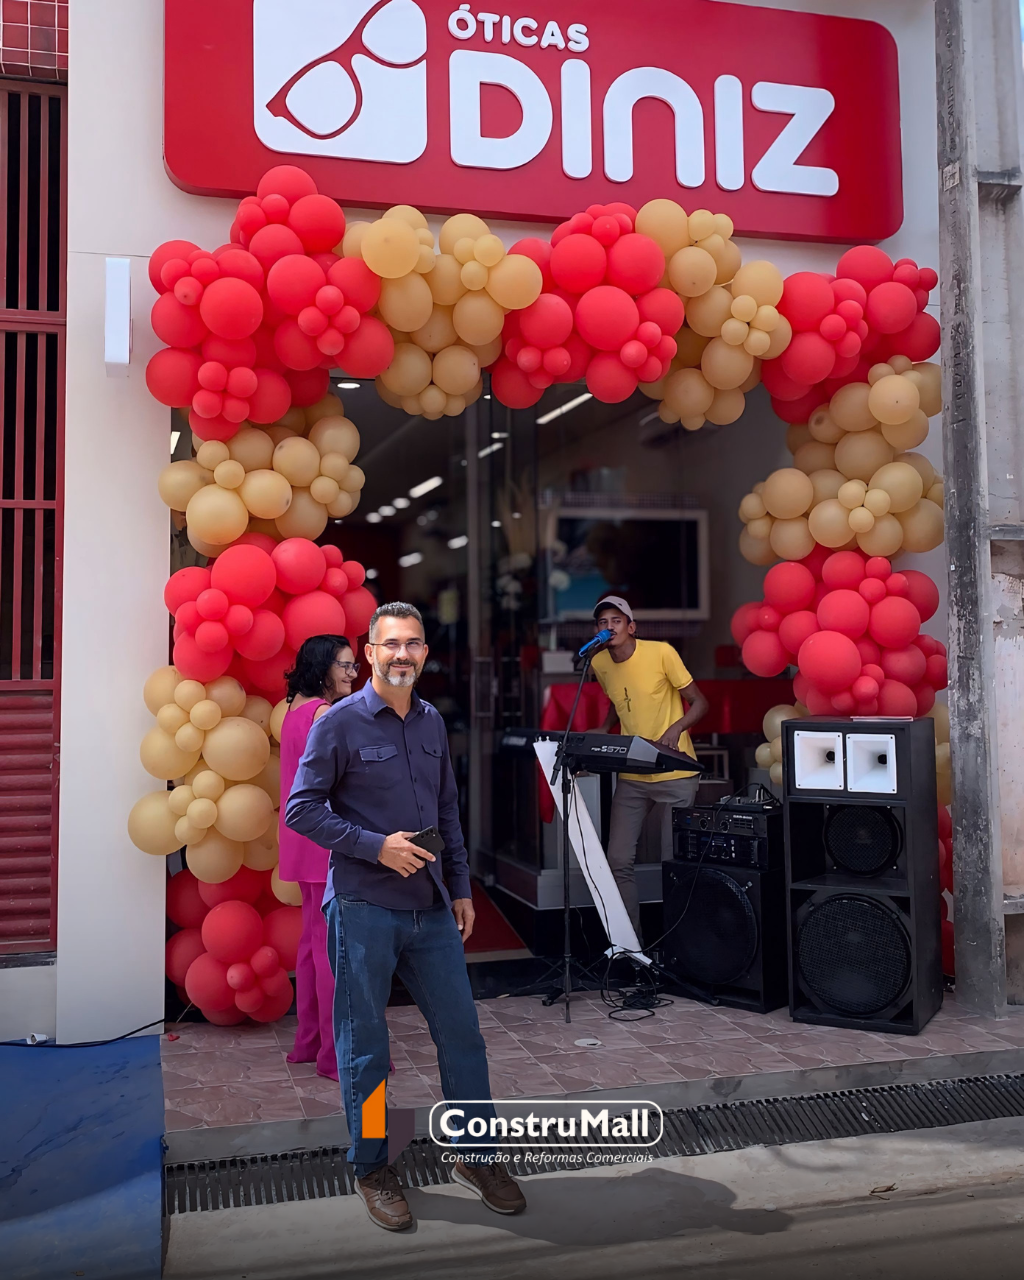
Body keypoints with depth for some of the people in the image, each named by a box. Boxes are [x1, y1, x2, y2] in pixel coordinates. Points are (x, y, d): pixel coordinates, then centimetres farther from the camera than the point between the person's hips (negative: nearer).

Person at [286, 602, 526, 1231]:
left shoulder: (432, 722, 9)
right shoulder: (340, 723, -8)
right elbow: (301, 809, -9)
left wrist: (461, 888, 13)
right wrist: (377, 846, -17)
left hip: (431, 908, 5)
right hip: (363, 911, -5)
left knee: (461, 1030, 10)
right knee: (364, 1046, 7)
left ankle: (476, 1154, 28)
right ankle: (372, 1169, 25)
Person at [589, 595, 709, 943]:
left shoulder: (661, 652, -11)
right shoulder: (600, 664, 5)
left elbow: (699, 702, -6)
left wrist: (676, 727, -23)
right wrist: (603, 731, 6)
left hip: (675, 773, -5)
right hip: (631, 776, 5)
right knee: (619, 861, 1)